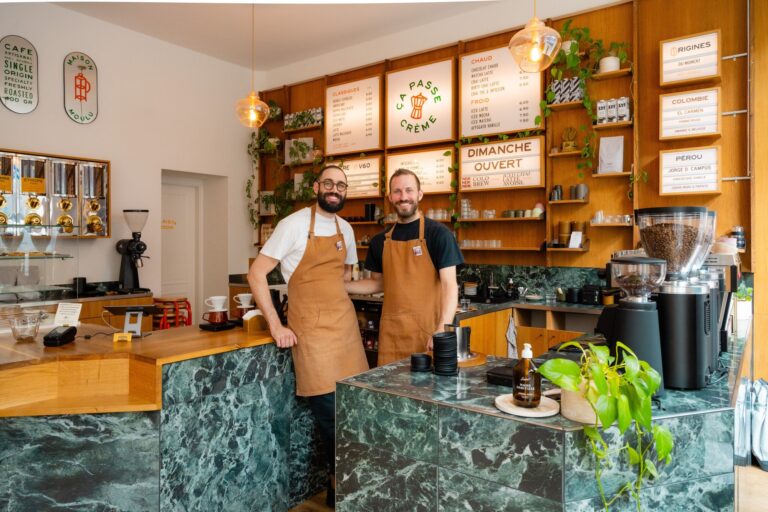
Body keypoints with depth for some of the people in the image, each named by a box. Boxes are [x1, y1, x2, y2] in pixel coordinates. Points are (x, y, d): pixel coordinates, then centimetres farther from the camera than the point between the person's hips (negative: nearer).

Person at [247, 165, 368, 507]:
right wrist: (276, 326, -14)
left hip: (345, 322, 6)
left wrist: (334, 297, 12)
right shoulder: (295, 224, -9)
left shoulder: (345, 229, 11)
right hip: (311, 326, -6)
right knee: (329, 407, -4)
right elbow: (256, 274, -11)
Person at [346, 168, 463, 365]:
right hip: (390, 331, 4)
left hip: (426, 330, -4)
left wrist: (442, 330, -22)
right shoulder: (380, 241, 9)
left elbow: (449, 285, -10)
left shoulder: (438, 233, -6)